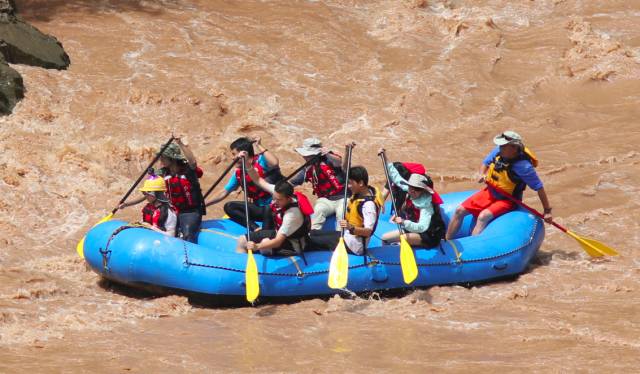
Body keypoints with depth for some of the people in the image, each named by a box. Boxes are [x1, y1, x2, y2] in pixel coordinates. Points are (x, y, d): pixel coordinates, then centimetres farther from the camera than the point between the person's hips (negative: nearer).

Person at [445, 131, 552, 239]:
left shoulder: (523, 166, -27)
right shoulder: (498, 151, -10)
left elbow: (539, 188, -21)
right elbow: (485, 163, 10)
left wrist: (547, 210, -18)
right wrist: (482, 174, -12)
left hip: (506, 200, -7)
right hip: (489, 192, 7)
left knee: (483, 217, -32)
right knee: (460, 211, -2)